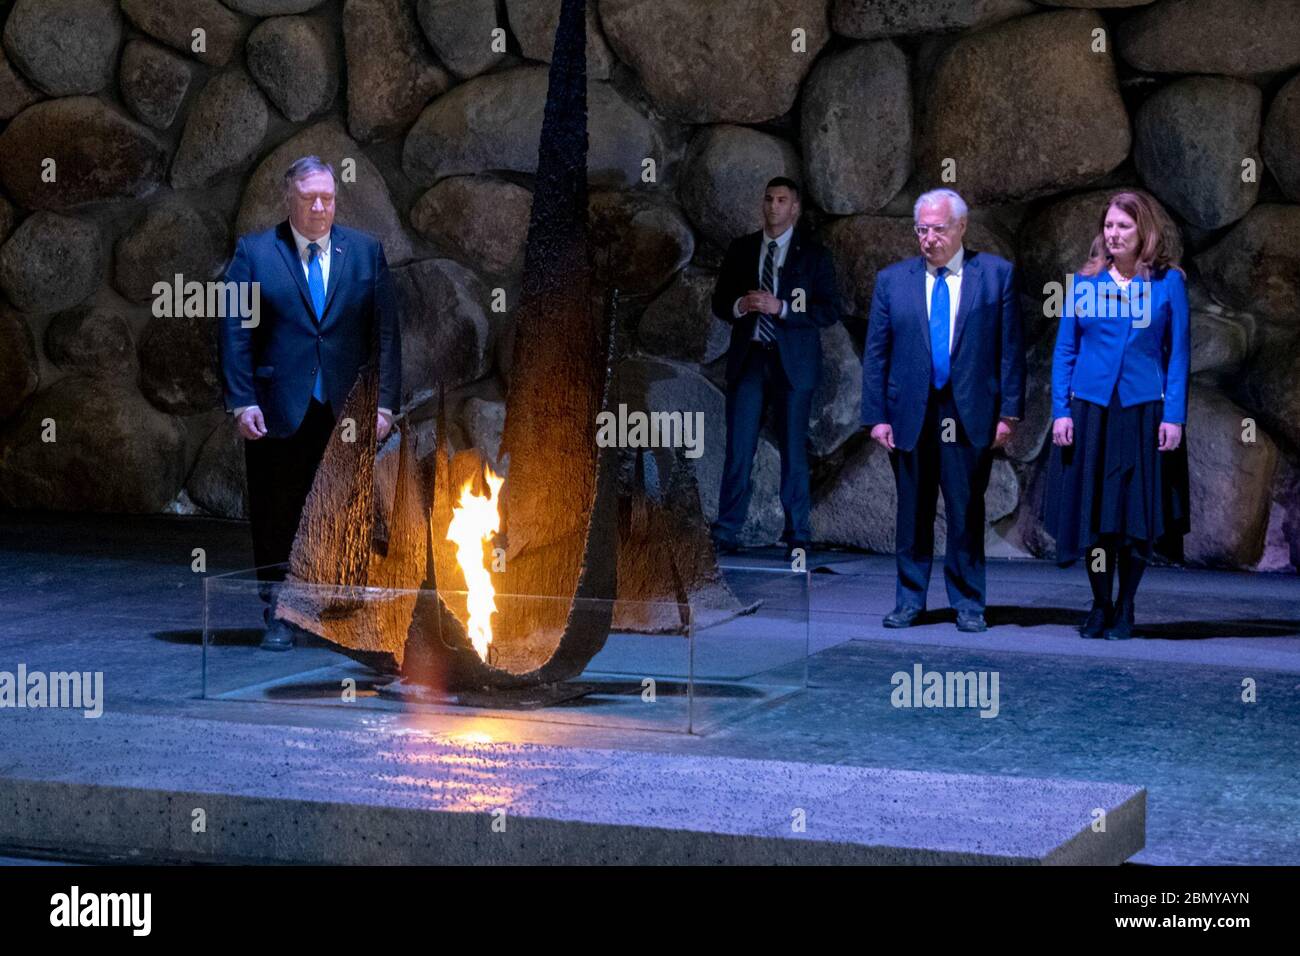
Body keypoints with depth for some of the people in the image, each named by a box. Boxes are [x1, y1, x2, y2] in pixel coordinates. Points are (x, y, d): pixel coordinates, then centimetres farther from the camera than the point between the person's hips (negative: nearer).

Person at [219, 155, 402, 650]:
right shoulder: (253, 252, 3)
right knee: (276, 524, 4)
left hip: (349, 416, 1)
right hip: (279, 415, -1)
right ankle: (280, 619, 12)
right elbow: (234, 331, 0)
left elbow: (386, 331, 6)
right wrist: (242, 402, -8)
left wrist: (385, 401, -1)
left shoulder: (366, 252, 8)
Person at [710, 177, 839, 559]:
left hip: (792, 363, -2)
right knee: (738, 449, -1)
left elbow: (829, 312, -4)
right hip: (747, 359, 2)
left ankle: (798, 537, 9)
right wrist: (740, 305, -10)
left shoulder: (814, 254, 1)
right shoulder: (741, 249, 10)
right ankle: (726, 533, 3)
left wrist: (780, 307, -16)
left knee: (794, 451, 2)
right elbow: (719, 302, 13)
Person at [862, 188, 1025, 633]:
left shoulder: (996, 274, 3)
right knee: (912, 513, 6)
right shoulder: (892, 280, 8)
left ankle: (968, 604, 10)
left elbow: (1011, 348, 2)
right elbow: (875, 354, 7)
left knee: (967, 513, 2)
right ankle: (909, 600, 15)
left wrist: (1009, 412, -4)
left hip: (970, 417, -1)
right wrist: (876, 416, 0)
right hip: (910, 415, 2)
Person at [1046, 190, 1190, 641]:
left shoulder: (1167, 283, 1)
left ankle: (1124, 611, 13)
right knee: (1092, 514, 2)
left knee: (1137, 513, 1)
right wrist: (1061, 411, -1)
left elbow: (1178, 353, 1)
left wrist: (1174, 416, -7)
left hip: (1143, 413, -1)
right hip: (1089, 412, 1)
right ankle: (1100, 607, 15)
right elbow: (1065, 350, 7)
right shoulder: (1085, 282, 5)